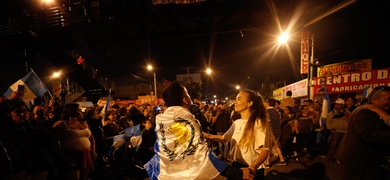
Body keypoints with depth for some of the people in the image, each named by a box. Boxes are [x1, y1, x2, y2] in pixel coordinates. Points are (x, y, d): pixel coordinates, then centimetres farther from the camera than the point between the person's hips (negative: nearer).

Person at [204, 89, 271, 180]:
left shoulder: (259, 123, -15)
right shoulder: (236, 123, 6)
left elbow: (264, 150, -20)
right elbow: (224, 138, 17)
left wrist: (254, 166, -39)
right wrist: (206, 135, 3)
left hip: (251, 171, -6)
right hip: (236, 166, 6)